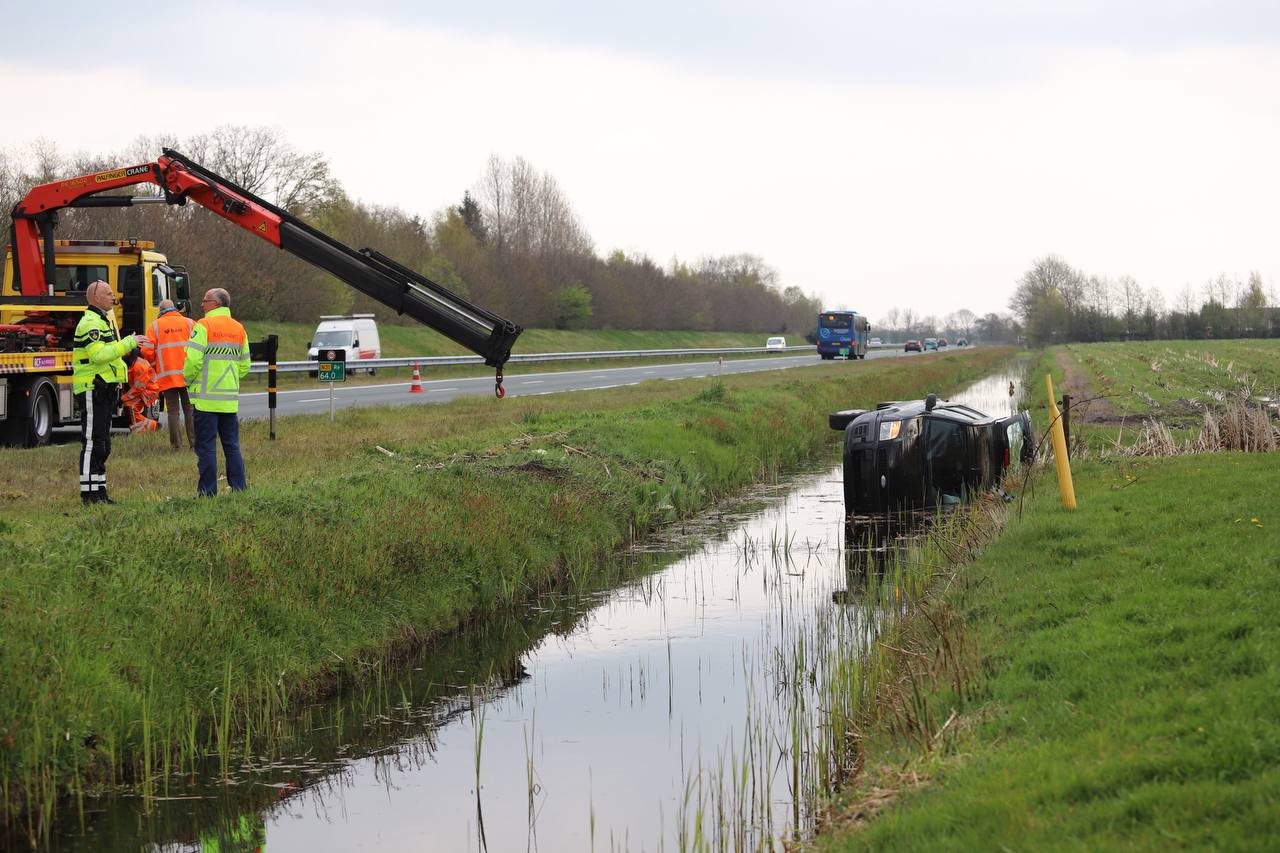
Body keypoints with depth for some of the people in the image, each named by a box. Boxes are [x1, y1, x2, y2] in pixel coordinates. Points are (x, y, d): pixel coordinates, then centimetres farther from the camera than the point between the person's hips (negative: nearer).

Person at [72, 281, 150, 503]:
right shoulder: (90, 323, -13)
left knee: (102, 444, 13)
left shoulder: (102, 321, 21)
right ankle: (89, 493, -8)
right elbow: (98, 355, -26)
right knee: (92, 442, -9)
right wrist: (128, 343, -25)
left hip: (104, 390, 11)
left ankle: (99, 490, 18)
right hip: (93, 390, -11)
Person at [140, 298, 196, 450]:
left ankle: (177, 445, 0)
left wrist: (155, 364, 18)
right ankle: (194, 442, 3)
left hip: (167, 375, -1)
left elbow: (147, 351, -2)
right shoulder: (189, 323, 5)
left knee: (173, 410, 3)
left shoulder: (156, 325, 3)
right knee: (189, 409, 8)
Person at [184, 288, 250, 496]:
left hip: (206, 397, -6)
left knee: (206, 446, -2)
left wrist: (188, 381, 1)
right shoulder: (239, 329, 12)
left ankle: (208, 491, -3)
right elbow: (244, 366, 15)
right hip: (230, 398, 6)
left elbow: (193, 360, -15)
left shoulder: (204, 325, -9)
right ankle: (239, 488, 11)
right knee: (232, 445, 12)